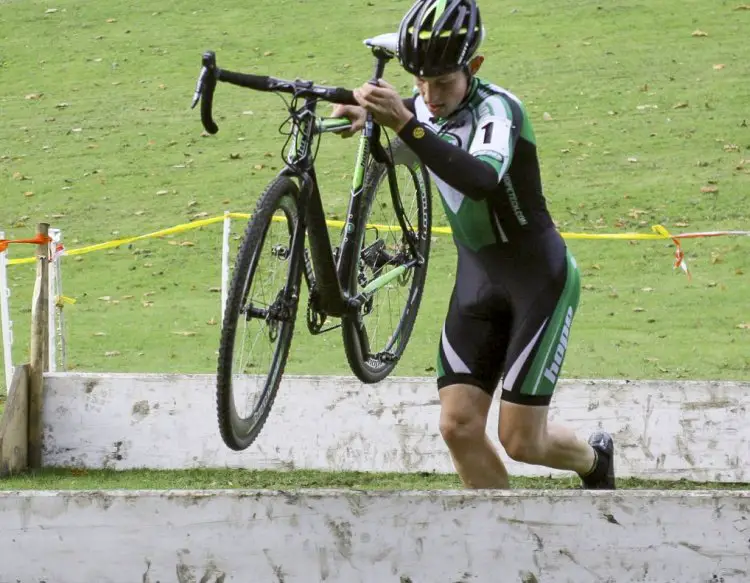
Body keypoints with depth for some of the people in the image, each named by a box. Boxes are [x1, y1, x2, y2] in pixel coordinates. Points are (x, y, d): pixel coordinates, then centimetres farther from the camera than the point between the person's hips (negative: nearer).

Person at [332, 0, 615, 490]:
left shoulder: (497, 108, -24)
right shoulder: (423, 109, -2)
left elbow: (483, 180, -43)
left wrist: (406, 124, -54)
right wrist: (365, 114, -20)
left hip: (539, 278, -6)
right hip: (477, 277, 6)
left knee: (521, 440, -4)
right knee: (459, 427, -6)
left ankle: (594, 460, 29)